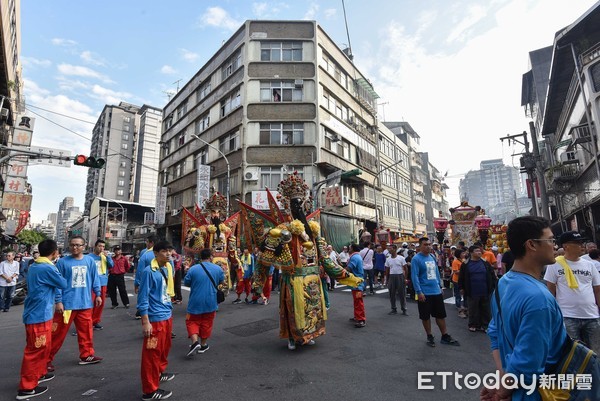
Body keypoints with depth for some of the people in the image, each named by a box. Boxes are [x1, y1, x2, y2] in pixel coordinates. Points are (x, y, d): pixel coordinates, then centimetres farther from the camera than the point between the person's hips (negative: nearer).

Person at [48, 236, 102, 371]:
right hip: (66, 303, -3)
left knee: (86, 331, 13)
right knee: (58, 333, 5)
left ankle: (86, 355, 27)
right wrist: (58, 301, -9)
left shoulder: (90, 261, 1)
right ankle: (47, 359, 22)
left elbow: (95, 279, 8)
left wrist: (97, 294, 7)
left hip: (85, 303, 3)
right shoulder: (62, 262, -7)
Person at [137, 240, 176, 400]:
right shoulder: (148, 271, -17)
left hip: (167, 316, 8)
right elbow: (143, 298, -16)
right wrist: (145, 322, -17)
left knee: (165, 347, 23)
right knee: (152, 353, 3)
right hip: (155, 318, -8)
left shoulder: (168, 268, 6)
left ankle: (159, 373, 44)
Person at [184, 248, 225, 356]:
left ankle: (195, 342, -4)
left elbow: (186, 283, 1)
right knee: (206, 323, 16)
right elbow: (222, 282, 10)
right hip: (210, 302, 2)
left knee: (192, 322, 15)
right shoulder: (218, 269, -5)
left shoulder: (193, 269, -10)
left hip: (195, 302, -1)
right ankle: (203, 345, 25)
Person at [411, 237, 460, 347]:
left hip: (437, 292, 6)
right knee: (426, 316, 8)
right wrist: (419, 292, -20)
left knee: (441, 315, 15)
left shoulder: (432, 257, 8)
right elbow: (414, 276, -17)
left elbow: (436, 273, 17)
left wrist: (440, 286, 16)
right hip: (425, 293, -6)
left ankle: (445, 336, 29)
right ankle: (430, 337, 24)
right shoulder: (416, 259, -14)